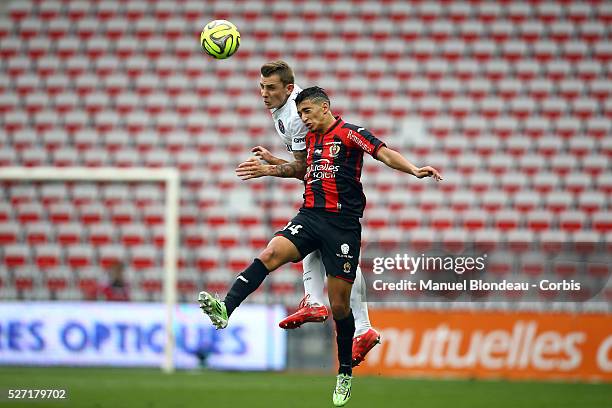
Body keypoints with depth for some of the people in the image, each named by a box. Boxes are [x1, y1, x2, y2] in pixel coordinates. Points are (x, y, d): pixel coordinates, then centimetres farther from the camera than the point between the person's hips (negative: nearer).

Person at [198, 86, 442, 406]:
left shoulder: (350, 134, -2)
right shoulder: (311, 139, 18)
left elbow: (385, 154, -15)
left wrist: (414, 170, -30)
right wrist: (269, 169, 35)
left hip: (342, 225, -5)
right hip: (310, 216, 5)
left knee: (340, 305, 0)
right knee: (270, 254, -25)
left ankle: (345, 373, 18)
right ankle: (225, 309, -41)